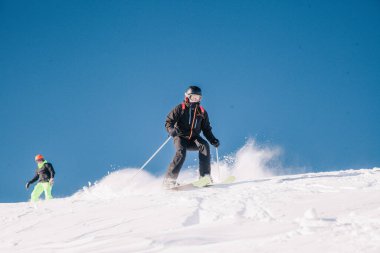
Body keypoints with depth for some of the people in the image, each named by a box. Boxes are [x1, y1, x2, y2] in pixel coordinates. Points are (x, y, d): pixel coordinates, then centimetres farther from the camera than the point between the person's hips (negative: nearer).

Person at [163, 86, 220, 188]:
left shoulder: (202, 112, 9)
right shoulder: (180, 108, -3)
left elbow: (206, 129, 13)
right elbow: (169, 122, -9)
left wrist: (213, 140, -3)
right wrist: (171, 130, -32)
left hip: (194, 139, 3)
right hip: (181, 137, -3)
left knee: (204, 145, -27)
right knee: (181, 154, -30)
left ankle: (205, 175, -27)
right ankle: (169, 179, -24)